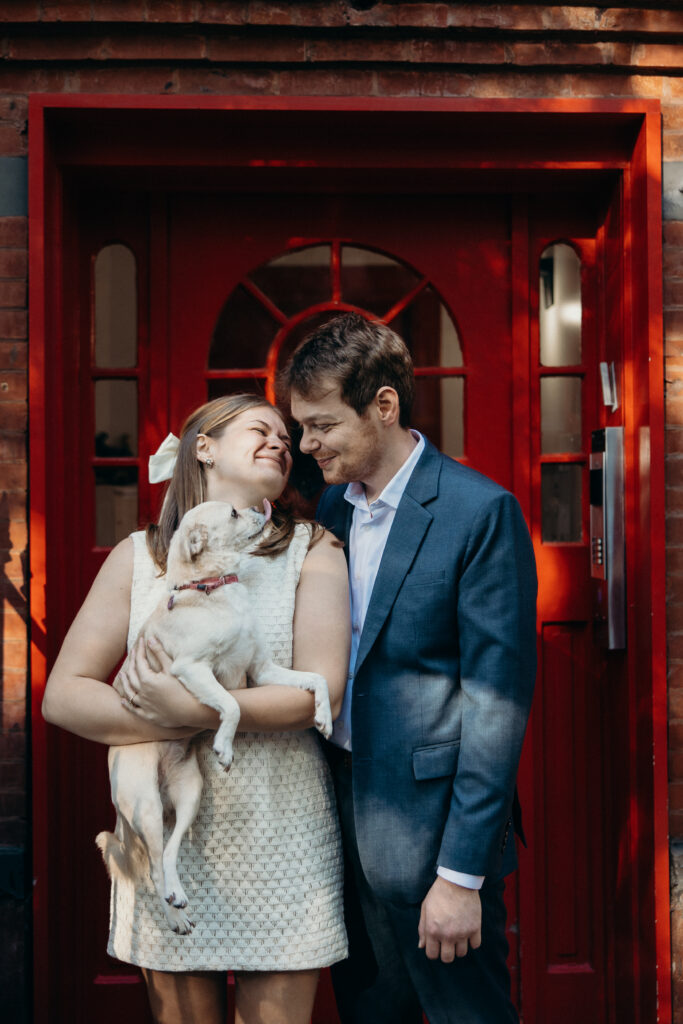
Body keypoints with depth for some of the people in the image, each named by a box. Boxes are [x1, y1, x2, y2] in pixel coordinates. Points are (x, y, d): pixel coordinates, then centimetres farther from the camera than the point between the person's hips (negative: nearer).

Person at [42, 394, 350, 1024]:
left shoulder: (313, 553, 0)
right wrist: (193, 727, -15)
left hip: (281, 837, -1)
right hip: (169, 834, 1)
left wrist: (190, 708, -18)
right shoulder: (139, 557, 3)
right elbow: (63, 696, -3)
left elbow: (322, 691, -12)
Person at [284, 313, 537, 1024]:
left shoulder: (480, 511, -15)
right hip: (341, 817, 6)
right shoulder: (332, 505, 7)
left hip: (431, 824, -6)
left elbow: (498, 699, -17)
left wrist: (462, 873, -17)